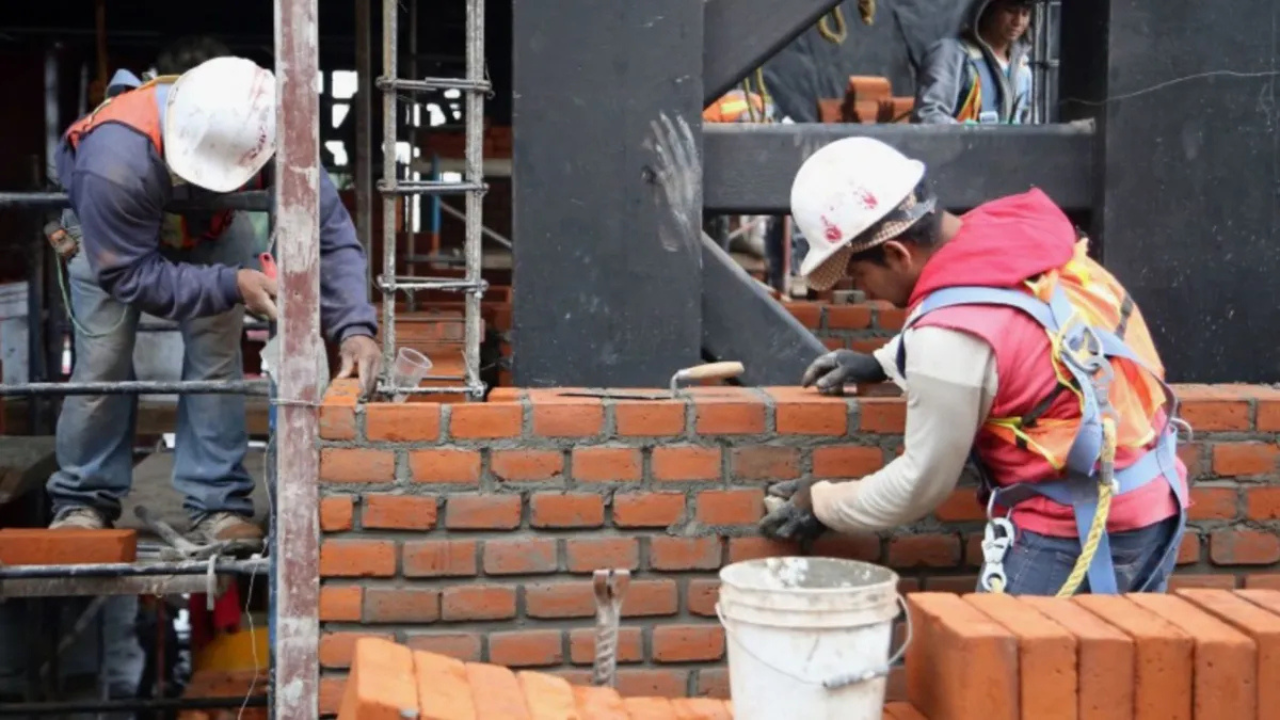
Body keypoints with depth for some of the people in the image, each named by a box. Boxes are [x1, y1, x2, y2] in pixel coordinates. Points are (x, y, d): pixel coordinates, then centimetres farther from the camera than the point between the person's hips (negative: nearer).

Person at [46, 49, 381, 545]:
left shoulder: (271, 141, -37)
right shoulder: (115, 160, -46)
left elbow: (329, 232, -32)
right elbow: (127, 272, -36)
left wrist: (354, 327, -45)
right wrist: (232, 285, -43)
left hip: (211, 230, 2)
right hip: (110, 234, -2)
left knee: (216, 356, -9)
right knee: (103, 362, -8)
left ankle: (217, 503, -1)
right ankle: (83, 500, 9)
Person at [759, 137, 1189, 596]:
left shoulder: (950, 335, -23)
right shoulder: (1019, 232, 0)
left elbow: (922, 484, -9)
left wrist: (822, 505, 6)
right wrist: (881, 363, 20)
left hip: (1074, 540, -8)